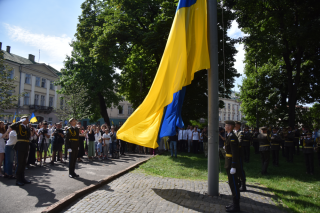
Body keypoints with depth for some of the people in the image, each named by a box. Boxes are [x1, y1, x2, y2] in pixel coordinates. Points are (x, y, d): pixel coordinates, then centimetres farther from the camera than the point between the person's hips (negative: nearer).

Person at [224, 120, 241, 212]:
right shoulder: (229, 136, 11)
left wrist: (233, 167, -23)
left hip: (232, 163, -10)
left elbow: (235, 153, -23)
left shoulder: (232, 137, -20)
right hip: (229, 163, 10)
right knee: (232, 183, 18)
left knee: (234, 184, 0)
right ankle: (235, 203, 30)